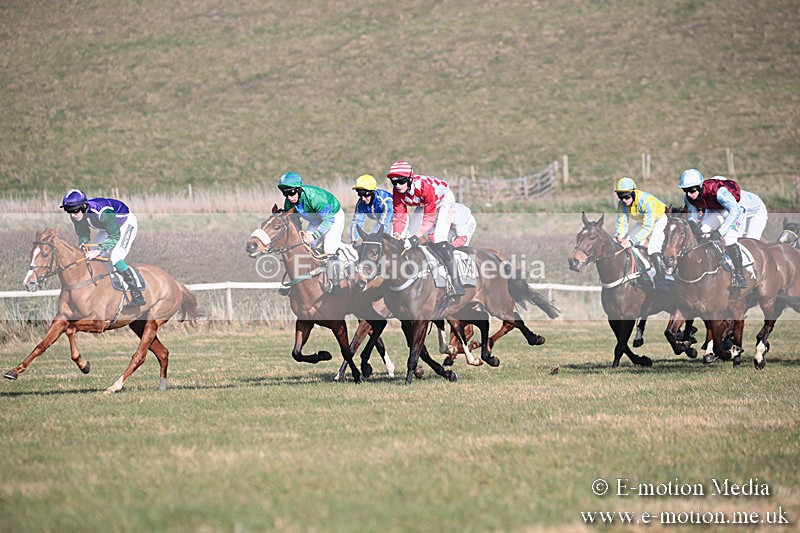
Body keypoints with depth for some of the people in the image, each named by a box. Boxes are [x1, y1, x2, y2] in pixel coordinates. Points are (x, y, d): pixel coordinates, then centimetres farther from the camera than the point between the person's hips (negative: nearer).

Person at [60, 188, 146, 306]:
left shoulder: (102, 212, -41)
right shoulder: (77, 216, -18)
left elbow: (115, 236, -33)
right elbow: (83, 234, -3)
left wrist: (98, 251, -42)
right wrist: (83, 244, -27)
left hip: (126, 224, -8)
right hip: (108, 228, 8)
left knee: (115, 258, -24)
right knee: (91, 256, 3)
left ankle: (137, 295, -24)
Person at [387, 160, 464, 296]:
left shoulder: (425, 186, -40)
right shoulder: (397, 191, -21)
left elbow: (429, 217, -37)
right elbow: (400, 216, -19)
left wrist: (416, 236, -48)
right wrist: (398, 235, -39)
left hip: (444, 200, -7)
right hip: (423, 205, 7)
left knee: (439, 238, -24)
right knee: (408, 237, -2)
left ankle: (456, 282, -26)